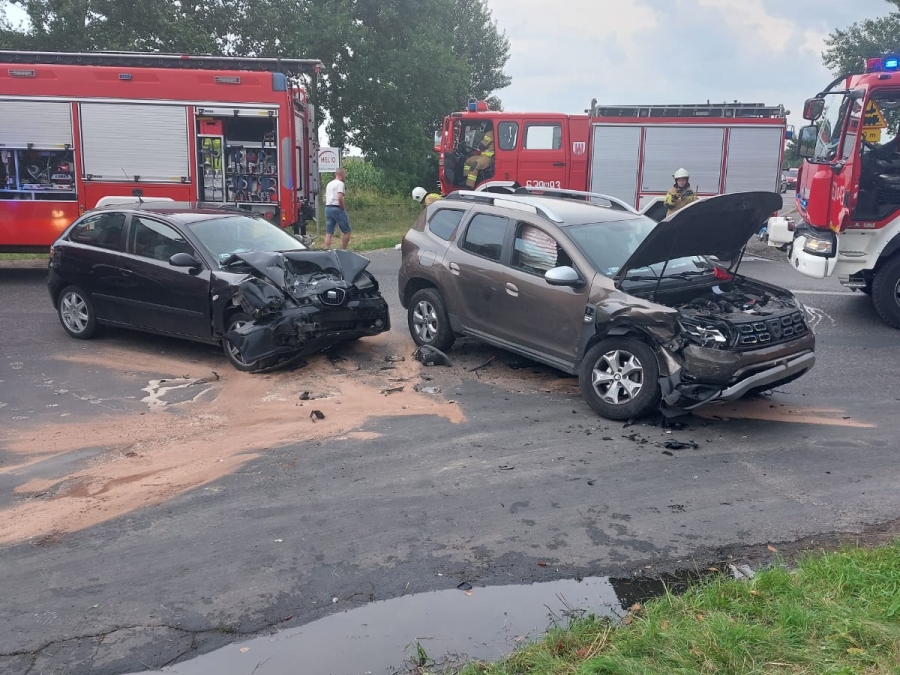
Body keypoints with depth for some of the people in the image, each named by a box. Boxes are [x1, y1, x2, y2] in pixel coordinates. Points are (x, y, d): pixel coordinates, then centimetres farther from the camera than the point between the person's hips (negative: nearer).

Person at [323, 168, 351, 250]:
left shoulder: (329, 184, 20)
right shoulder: (340, 183, -8)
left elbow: (326, 198, 19)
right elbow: (340, 198, -19)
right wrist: (343, 208, -8)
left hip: (327, 208, 8)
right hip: (337, 208, -8)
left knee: (329, 233, 5)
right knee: (346, 231, 3)